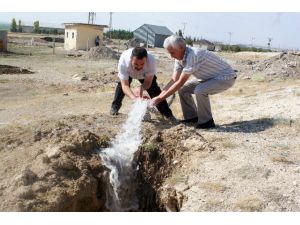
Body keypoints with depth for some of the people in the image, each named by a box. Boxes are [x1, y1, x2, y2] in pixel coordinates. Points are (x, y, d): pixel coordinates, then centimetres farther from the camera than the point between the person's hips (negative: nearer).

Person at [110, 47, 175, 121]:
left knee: (154, 88, -13)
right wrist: (133, 97, -63)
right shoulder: (123, 62, -46)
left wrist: (141, 88, -53)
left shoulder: (151, 60, -43)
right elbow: (125, 85, -46)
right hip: (128, 73, 1)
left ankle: (167, 114, -2)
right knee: (121, 84, -18)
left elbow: (148, 82, -31)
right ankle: (115, 107, 7)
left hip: (144, 75, -1)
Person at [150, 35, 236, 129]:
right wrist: (159, 96, -11)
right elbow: (174, 80, -2)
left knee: (199, 90, -32)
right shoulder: (179, 58, -6)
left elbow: (180, 83, -30)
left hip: (226, 78, -9)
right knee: (183, 89, 2)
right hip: (209, 78, 9)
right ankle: (192, 117, 15)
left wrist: (161, 98, -25)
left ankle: (207, 121, -12)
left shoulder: (193, 56, -33)